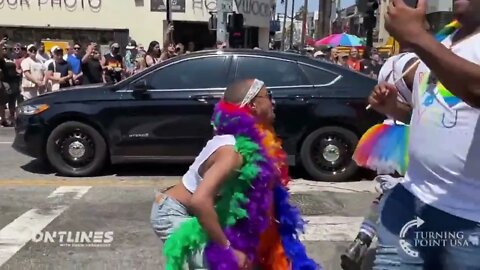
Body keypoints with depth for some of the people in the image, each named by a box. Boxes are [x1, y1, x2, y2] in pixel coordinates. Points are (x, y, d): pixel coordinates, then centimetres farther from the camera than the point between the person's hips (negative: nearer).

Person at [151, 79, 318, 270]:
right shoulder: (233, 150, -31)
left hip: (184, 211, 9)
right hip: (173, 214, -9)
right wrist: (227, 248, -33)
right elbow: (200, 201, -43)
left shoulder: (248, 140, -4)